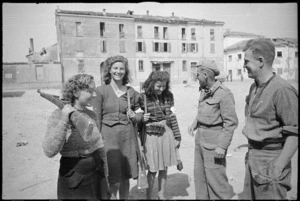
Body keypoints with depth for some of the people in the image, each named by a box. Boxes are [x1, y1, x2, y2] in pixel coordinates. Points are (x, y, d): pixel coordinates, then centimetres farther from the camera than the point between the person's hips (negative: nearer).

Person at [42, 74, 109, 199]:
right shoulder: (59, 115, -14)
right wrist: (63, 121, -30)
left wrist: (105, 174, 14)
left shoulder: (91, 114, 3)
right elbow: (49, 151, -24)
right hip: (74, 178, -5)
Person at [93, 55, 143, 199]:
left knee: (125, 176, 13)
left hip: (127, 135, 3)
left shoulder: (131, 92, 5)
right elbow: (96, 118, -4)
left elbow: (139, 112, 17)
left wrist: (134, 116, -5)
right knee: (113, 179, 2)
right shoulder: (101, 90, -3)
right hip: (108, 135, -3)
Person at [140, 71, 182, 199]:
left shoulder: (168, 96, 1)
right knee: (153, 169, 5)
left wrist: (177, 136, 9)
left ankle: (161, 195, 32)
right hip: (151, 135, -3)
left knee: (164, 168, 13)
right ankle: (149, 195, 28)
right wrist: (142, 118, -20)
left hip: (166, 133, 4)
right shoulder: (143, 97, -9)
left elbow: (172, 116, 7)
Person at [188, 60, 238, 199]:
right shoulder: (204, 91, 6)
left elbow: (231, 122, -17)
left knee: (215, 177, 0)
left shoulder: (224, 93, -18)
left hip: (213, 140, -8)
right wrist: (194, 124, 4)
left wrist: (222, 146, -20)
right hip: (200, 137, 8)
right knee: (199, 175, 15)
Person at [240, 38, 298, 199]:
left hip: (270, 160, -8)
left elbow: (294, 133, -19)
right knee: (248, 196, 18)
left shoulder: (282, 90, -19)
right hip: (252, 157, 8)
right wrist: (250, 151, 15)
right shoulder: (254, 87, 8)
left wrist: (278, 167, -20)